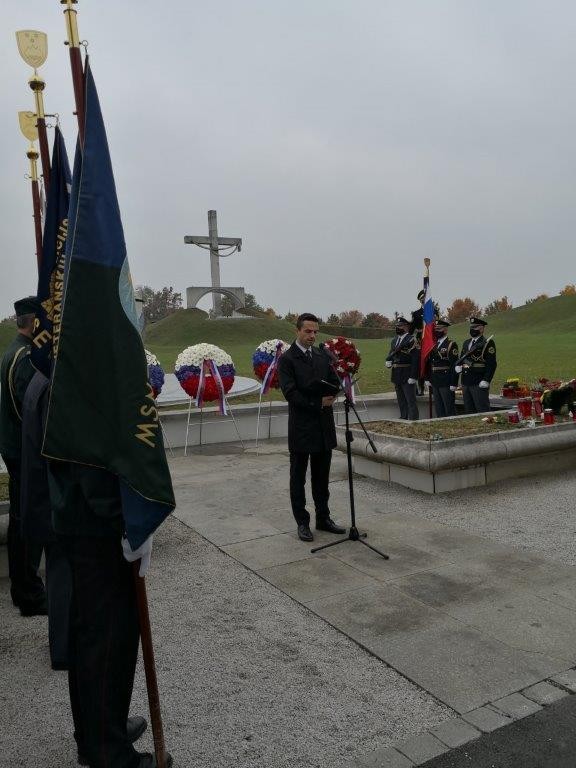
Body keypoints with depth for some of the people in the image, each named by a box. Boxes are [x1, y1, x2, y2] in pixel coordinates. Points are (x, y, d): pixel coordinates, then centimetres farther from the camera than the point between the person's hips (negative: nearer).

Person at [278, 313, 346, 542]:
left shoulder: (323, 356, 11)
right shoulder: (287, 359, -7)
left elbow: (335, 384, 10)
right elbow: (290, 393, -15)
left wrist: (328, 394, -12)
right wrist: (318, 403, -16)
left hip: (324, 426, 5)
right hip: (301, 427, -5)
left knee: (322, 476, 14)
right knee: (298, 477, 7)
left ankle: (323, 518, 25)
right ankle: (302, 522, 16)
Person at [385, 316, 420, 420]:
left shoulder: (411, 340, -10)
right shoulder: (394, 341, 14)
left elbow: (415, 360, -16)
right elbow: (391, 353, 24)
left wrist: (413, 376, -21)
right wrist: (388, 361, -1)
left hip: (407, 376, -8)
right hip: (396, 375, 8)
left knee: (410, 399, -5)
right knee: (401, 399, 15)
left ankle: (413, 419, -1)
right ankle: (403, 418, 24)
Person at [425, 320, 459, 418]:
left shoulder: (451, 345, -8)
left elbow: (455, 365, -13)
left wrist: (453, 383, -17)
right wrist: (429, 379, 10)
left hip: (446, 382, -7)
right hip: (435, 382, 7)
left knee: (449, 407, 0)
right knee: (438, 407, 12)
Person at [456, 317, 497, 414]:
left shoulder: (488, 343, -5)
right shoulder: (466, 343, 18)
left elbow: (491, 364, -11)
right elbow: (461, 358, 26)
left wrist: (486, 380, -19)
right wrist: (458, 366, 3)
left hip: (479, 383, -7)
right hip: (466, 382, 7)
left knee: (482, 411, -5)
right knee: (469, 411, 11)